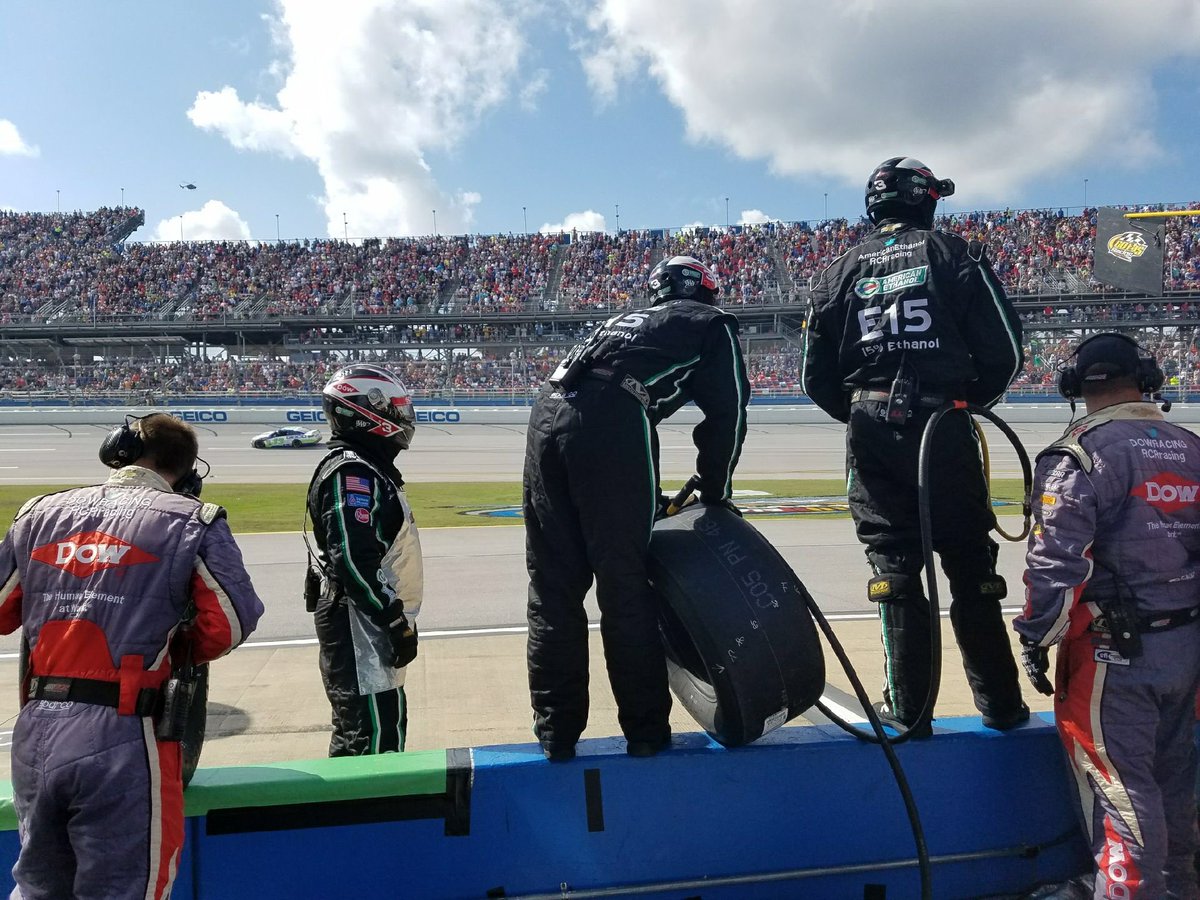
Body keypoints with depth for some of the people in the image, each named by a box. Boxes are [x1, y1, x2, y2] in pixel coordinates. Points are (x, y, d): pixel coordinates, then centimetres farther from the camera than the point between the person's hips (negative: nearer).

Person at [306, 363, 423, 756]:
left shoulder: (367, 467, 16)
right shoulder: (351, 472, -17)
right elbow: (354, 560, -25)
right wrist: (396, 621, -21)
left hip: (372, 622, 11)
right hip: (359, 623, -11)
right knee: (374, 736, -8)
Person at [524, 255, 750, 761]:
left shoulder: (628, 320, 39)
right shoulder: (711, 323, 24)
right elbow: (727, 411, 14)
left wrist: (646, 502, 37)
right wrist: (715, 493, 25)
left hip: (548, 412, 6)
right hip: (611, 421, -5)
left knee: (553, 589, 9)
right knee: (625, 589, 3)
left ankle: (556, 733, 16)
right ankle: (645, 730, 14)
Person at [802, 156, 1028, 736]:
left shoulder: (841, 270, 9)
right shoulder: (955, 255, 4)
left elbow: (817, 375, 6)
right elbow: (1004, 350, -3)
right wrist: (972, 399, 14)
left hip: (871, 432, 1)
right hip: (944, 428, -1)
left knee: (895, 567, 7)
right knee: (970, 567, 10)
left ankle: (907, 709, 9)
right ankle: (1000, 704, 19)